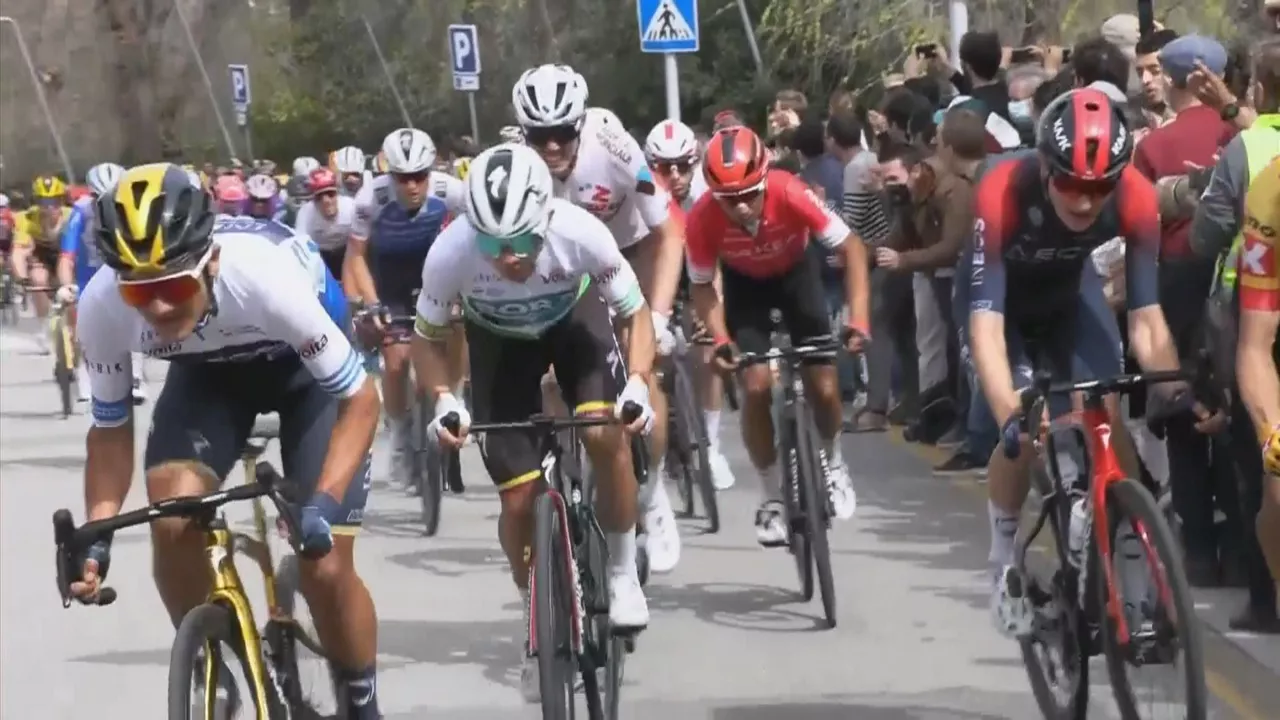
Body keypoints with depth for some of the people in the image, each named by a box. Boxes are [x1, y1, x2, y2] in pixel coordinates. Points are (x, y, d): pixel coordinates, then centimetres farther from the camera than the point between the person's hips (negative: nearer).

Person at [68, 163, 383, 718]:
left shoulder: (266, 278, -41)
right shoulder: (100, 307, -31)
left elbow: (359, 397, -29)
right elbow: (111, 427, -13)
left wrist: (323, 502, -42)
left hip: (304, 366, -3)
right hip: (209, 372, 3)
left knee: (325, 569, -12)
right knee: (171, 521, -23)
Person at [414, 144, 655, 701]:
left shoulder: (580, 234, -37)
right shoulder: (450, 253, -37)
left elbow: (635, 314, -19)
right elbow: (428, 336, -16)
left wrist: (638, 382, -35)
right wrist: (443, 399, -32)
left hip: (573, 320, 0)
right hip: (498, 341, 1)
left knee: (607, 436, -25)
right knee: (520, 496, -5)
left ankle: (622, 574, -2)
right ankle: (537, 622, 20)